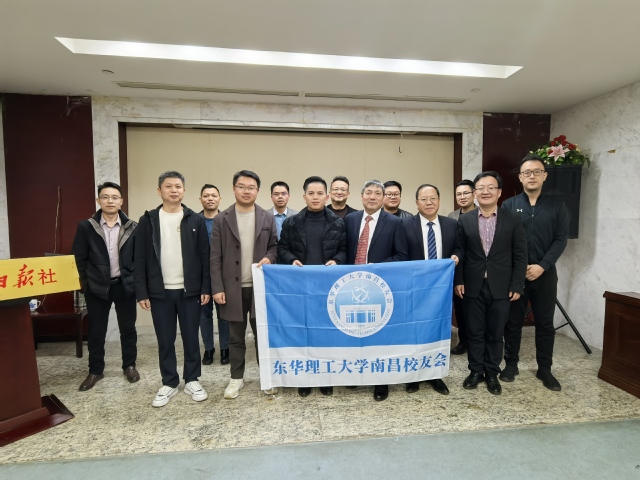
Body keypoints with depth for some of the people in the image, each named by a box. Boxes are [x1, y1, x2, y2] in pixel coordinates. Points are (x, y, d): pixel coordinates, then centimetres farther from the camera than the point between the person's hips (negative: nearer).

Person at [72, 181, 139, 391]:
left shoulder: (132, 227, -2)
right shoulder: (86, 227, -3)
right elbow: (79, 258, 2)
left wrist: (136, 281, -1)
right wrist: (85, 284, 1)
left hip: (125, 285, 0)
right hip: (97, 287, 0)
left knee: (128, 328, 11)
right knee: (96, 331, 11)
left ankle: (129, 365, 27)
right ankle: (95, 370, 28)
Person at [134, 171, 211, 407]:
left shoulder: (196, 220, 1)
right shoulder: (148, 221, 2)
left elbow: (205, 257, 0)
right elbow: (140, 259, 1)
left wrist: (206, 288, -4)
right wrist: (141, 292, -4)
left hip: (189, 290, 0)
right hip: (160, 292, 1)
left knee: (191, 338, 10)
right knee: (165, 341, 11)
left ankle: (192, 380, 26)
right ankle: (169, 383, 27)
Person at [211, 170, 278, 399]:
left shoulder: (268, 218, 4)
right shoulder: (222, 219, 0)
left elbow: (275, 246, 9)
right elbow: (215, 257, -2)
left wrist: (269, 258, -14)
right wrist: (217, 288, -7)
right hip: (233, 287, 0)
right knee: (235, 337, 12)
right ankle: (236, 378, 28)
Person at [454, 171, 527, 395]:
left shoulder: (512, 220, 0)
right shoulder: (464, 221, 2)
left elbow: (520, 256, 0)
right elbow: (459, 253, 2)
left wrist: (517, 285, -4)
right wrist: (458, 281, -4)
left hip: (501, 288, 0)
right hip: (473, 287, 1)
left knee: (495, 333, 11)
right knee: (475, 332, 11)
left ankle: (492, 373, 28)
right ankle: (476, 371, 27)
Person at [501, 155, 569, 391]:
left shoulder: (557, 206, 4)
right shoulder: (509, 205, 1)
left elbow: (561, 239, -2)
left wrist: (542, 266, -14)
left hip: (545, 274, 1)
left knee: (545, 323, 10)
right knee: (513, 322, 8)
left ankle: (544, 369, 25)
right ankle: (511, 364, 23)